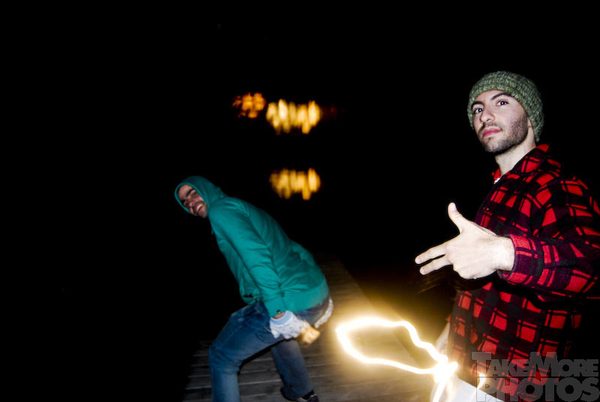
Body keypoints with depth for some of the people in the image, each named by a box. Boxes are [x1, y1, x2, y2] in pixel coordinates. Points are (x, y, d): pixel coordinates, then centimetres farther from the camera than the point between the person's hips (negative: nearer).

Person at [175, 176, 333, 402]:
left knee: (221, 357, 8)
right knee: (275, 331, 40)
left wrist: (279, 312, -23)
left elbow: (255, 254, -20)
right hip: (316, 291, 9)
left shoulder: (221, 209, -3)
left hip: (292, 304, -9)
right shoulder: (244, 208, 26)